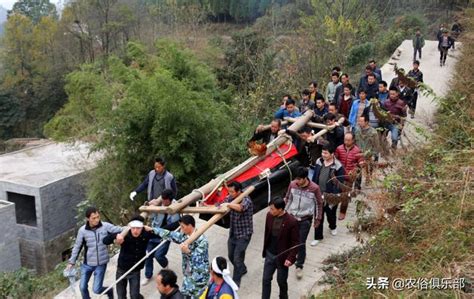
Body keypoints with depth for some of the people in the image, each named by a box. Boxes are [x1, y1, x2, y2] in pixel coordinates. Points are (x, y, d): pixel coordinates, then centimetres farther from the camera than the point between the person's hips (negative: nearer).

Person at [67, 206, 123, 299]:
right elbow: (77, 247, 0)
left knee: (96, 289, -1)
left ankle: (109, 291, 32)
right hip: (87, 264, 2)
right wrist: (71, 262, 2)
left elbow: (119, 230, -16)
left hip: (101, 264, -2)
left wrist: (120, 234, -40)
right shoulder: (82, 230, -11)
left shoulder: (105, 226, -14)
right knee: (83, 287, 11)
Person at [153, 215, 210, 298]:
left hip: (199, 277, -8)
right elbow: (169, 235, 11)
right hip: (188, 275, 8)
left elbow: (199, 259, -24)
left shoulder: (202, 240, -20)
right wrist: (152, 229, 14)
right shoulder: (184, 236, 2)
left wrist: (188, 251, -40)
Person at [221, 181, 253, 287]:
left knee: (237, 259, -4)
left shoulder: (246, 200, -23)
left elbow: (240, 208, -44)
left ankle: (235, 282, 11)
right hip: (233, 233, 7)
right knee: (231, 256, 19)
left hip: (243, 234, -7)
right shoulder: (230, 198, -3)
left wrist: (227, 203, -41)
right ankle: (242, 269, 46)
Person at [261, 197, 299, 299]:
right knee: (266, 279, 10)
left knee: (281, 281, 14)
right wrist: (264, 249, 14)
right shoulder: (269, 215, -8)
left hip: (282, 257, -4)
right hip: (269, 254, 4)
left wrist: (290, 258, -20)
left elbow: (296, 242, -15)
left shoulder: (292, 222, -23)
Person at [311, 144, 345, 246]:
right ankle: (318, 237, 19)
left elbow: (340, 184, -14)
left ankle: (332, 227, 51)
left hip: (330, 196, -3)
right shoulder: (319, 162, -2)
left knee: (331, 214, 20)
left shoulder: (338, 166, -18)